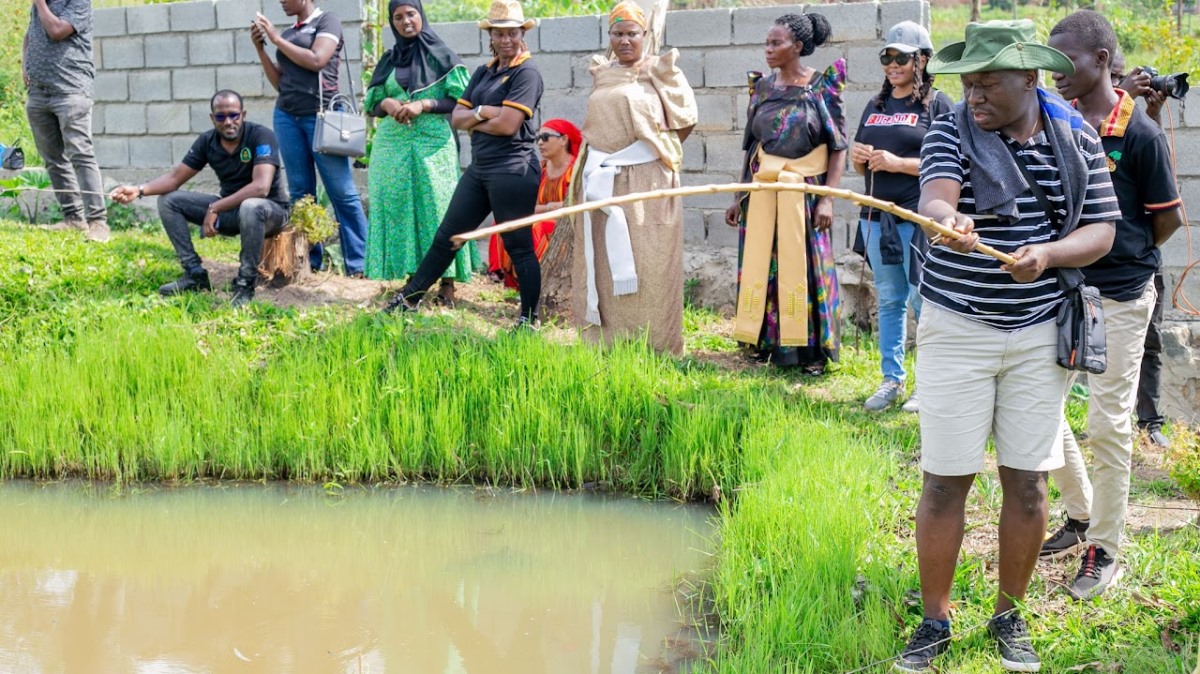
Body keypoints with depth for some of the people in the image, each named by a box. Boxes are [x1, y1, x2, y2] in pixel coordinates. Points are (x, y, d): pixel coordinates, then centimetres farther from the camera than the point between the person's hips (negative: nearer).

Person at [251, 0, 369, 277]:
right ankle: (309, 260, 6)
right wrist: (260, 48, 7)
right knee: (300, 191, 3)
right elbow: (279, 82, 17)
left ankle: (359, 264, -6)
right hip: (287, 116, 6)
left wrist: (276, 39, -7)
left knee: (342, 191, -7)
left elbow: (316, 60, -14)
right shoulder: (287, 34, 17)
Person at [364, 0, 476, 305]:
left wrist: (424, 104, -14)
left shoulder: (442, 56, 3)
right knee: (399, 208, 0)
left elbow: (461, 101, -3)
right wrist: (387, 104, -7)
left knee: (437, 207, -9)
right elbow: (372, 103, 16)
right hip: (393, 144, 4)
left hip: (433, 143, -4)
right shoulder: (389, 60, 15)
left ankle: (447, 282, -7)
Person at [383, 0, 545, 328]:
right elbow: (456, 118, 10)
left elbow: (507, 124, -18)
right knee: (446, 237, 13)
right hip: (479, 168, 8)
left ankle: (529, 319, 8)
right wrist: (482, 112, -9)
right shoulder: (483, 72, 14)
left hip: (512, 170, -8)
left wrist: (472, 120, -3)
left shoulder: (527, 73, -9)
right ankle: (408, 298, 21)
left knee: (519, 246, -1)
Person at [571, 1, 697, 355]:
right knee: (604, 262, 6)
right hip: (603, 182, 5)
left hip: (647, 183, -5)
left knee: (646, 265, -3)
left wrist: (658, 149, 6)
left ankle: (651, 345, 2)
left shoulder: (661, 72, -1)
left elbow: (685, 120, 2)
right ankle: (606, 339, 13)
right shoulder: (601, 74, 13)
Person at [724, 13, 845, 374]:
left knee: (804, 268, 1)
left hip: (804, 191, -4)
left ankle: (812, 349, 10)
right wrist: (739, 196, 10)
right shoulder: (763, 87, 7)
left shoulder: (821, 86, -6)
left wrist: (828, 198, -14)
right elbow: (751, 145, 12)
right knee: (762, 266, 6)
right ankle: (767, 342, 18)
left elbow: (838, 146, -7)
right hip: (763, 191, 4)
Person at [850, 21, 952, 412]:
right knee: (888, 301, 11)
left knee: (923, 302, -3)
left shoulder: (937, 103, -3)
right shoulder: (875, 107, 16)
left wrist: (898, 163, -17)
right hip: (877, 216, 6)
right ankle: (892, 379, 19)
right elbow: (860, 165, 22)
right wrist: (858, 156, -2)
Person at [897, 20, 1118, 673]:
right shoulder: (950, 129, -6)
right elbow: (935, 195, -25)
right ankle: (934, 622, 15)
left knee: (1027, 481, 6)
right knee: (945, 481, 0)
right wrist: (947, 220, -49)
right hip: (956, 328, -2)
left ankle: (1009, 617, 24)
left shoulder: (1076, 139, 1)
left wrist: (1047, 254, -19)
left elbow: (1100, 231, 1)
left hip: (1040, 332, 2)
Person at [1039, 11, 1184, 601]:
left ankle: (1104, 550, 14)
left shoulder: (1141, 134, -12)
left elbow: (1168, 220, -4)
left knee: (1108, 424, 0)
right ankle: (1080, 516, 31)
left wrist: (1120, 257, 6)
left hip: (1119, 296, -6)